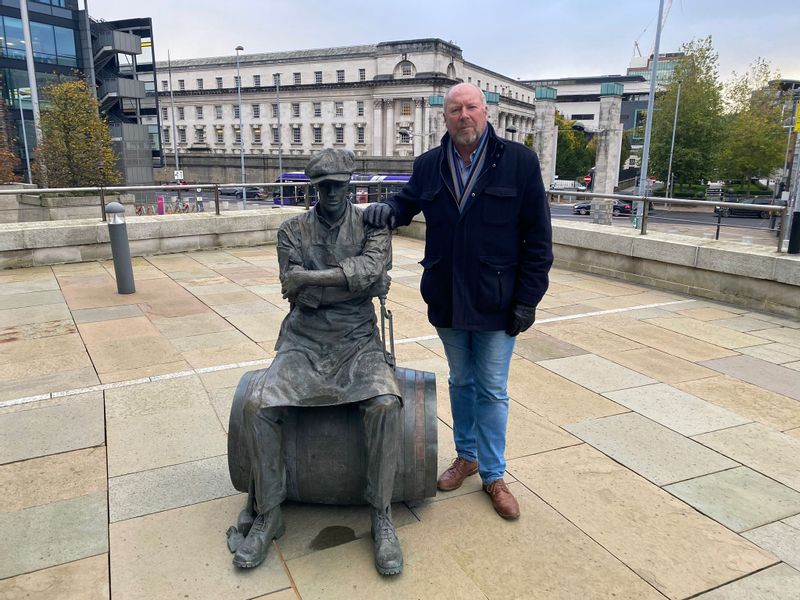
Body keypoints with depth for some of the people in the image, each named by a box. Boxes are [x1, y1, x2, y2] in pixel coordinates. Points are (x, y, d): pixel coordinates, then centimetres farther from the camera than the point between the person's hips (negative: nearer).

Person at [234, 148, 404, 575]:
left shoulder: (370, 227, 5)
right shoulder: (292, 231, 7)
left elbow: (374, 269, -15)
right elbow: (293, 289, -6)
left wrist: (315, 277, -17)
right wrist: (355, 281, -11)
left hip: (357, 341, -1)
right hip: (303, 341, 1)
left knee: (385, 404, -29)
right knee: (256, 404, -22)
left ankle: (381, 517, -9)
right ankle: (268, 516, -2)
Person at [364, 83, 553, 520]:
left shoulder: (519, 161, -7)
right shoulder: (429, 166, 2)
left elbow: (538, 237, -7)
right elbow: (408, 202, 17)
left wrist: (528, 299, -10)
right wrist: (387, 209, -8)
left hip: (496, 301, -3)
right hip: (447, 299, 4)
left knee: (492, 391, 7)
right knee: (460, 382, 18)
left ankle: (493, 476, 25)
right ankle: (466, 456, 38)